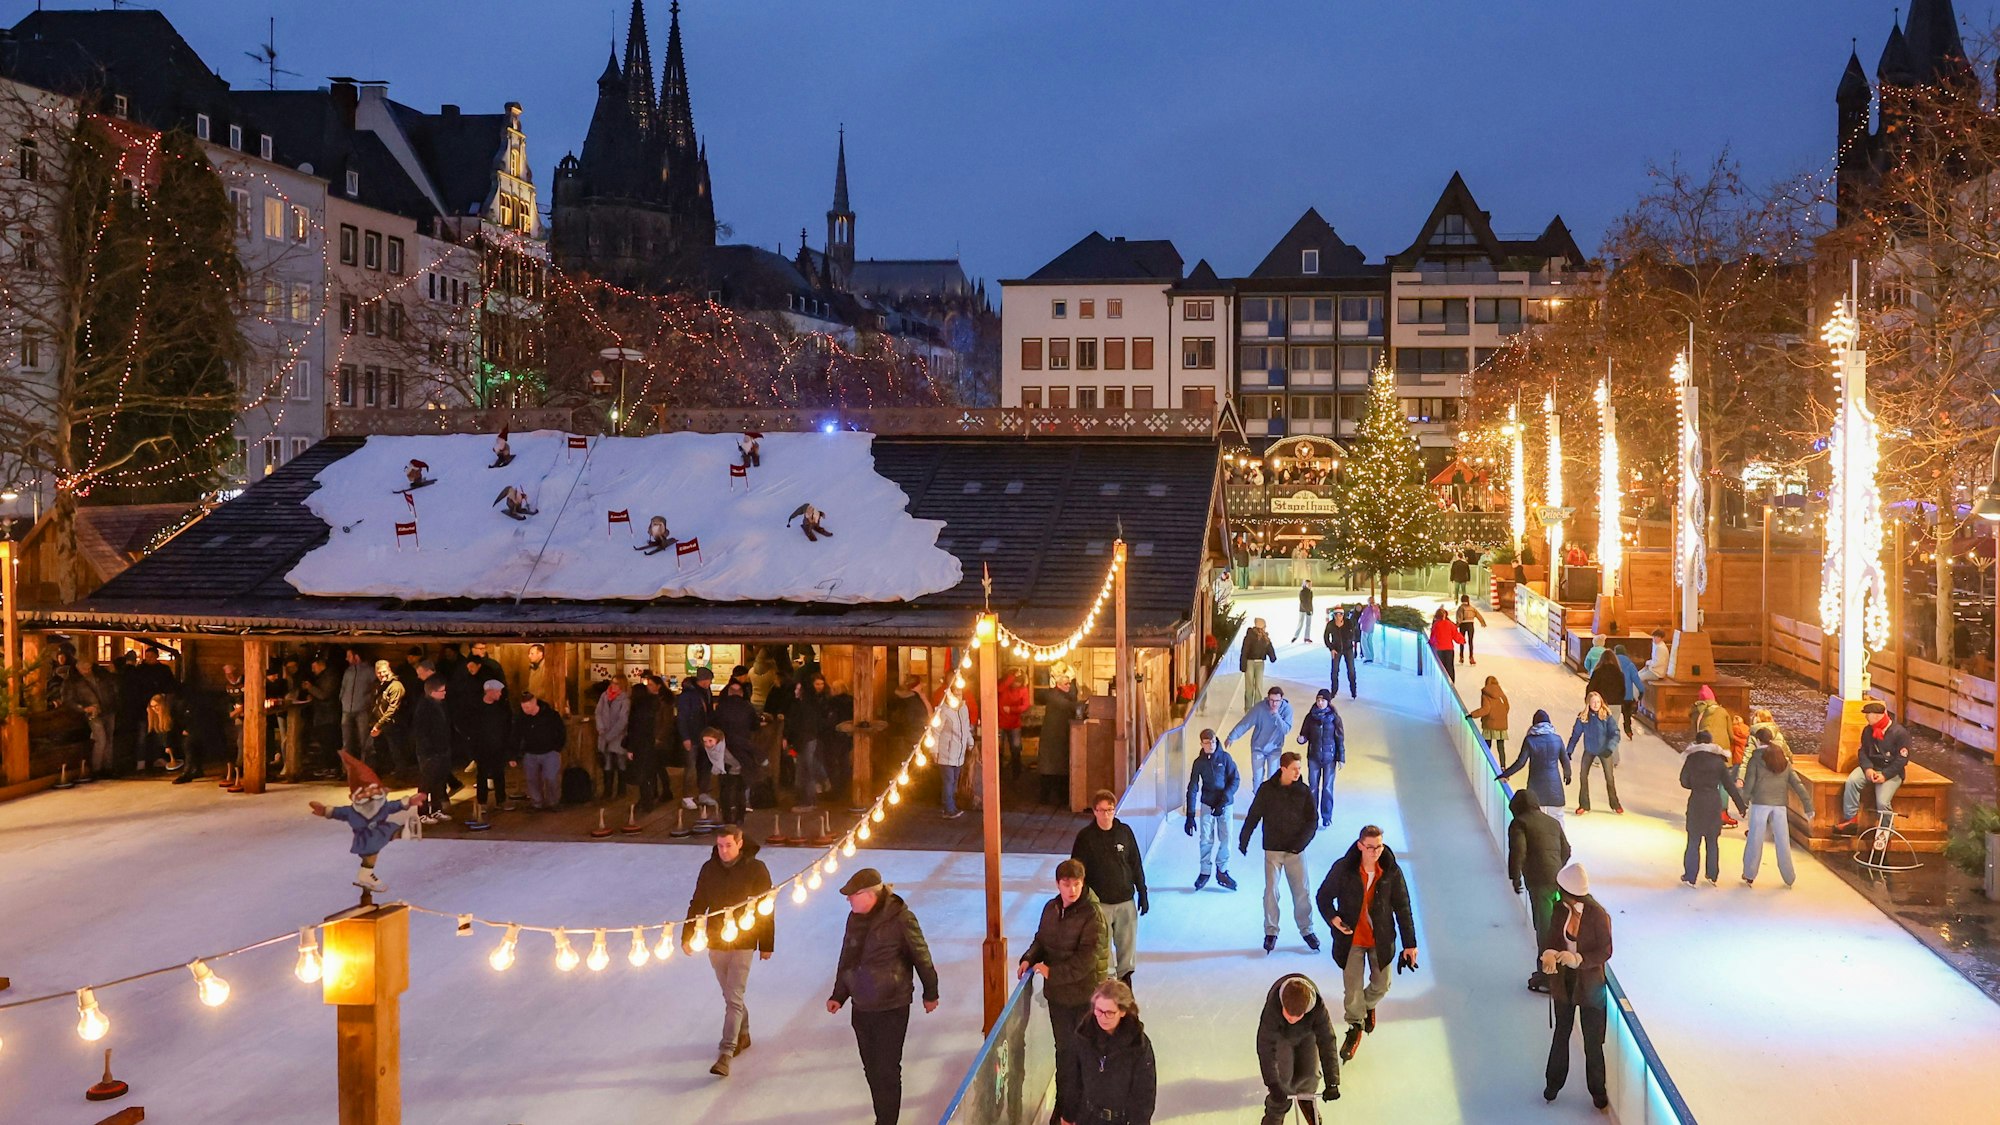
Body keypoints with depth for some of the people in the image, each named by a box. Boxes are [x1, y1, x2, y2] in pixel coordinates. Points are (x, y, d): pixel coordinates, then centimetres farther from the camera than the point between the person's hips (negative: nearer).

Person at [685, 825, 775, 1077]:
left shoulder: (756, 869, -8)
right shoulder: (709, 869, 1)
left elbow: (766, 910, -4)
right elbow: (697, 904, 9)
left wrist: (766, 944, -3)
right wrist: (687, 935, 4)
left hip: (743, 944, -4)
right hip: (715, 942, 4)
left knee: (733, 999, -10)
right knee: (731, 996, 17)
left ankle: (725, 1055, -13)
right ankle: (743, 1035, 38)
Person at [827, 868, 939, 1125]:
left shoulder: (899, 918, -17)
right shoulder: (855, 918, 2)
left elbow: (921, 957, -6)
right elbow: (846, 959, 14)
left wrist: (930, 993, 4)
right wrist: (838, 995, 13)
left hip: (892, 1009, -6)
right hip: (861, 1007, 6)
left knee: (887, 1070, -3)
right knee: (871, 1069, 13)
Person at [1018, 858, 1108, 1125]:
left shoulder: (1092, 916, -19)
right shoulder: (1051, 908, 3)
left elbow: (1086, 959, -23)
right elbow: (1041, 939, 15)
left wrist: (1053, 973, -20)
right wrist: (1029, 959, -4)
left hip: (1085, 995, -6)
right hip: (1057, 993, 6)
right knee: (1063, 1048, 17)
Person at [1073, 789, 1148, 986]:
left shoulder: (1125, 831, 0)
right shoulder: (1085, 836, -8)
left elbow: (1136, 865, 8)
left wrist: (1142, 893, 9)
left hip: (1126, 900, 2)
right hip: (1099, 903, -2)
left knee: (1127, 945, 9)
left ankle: (1125, 978, 25)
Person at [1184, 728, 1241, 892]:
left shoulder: (1225, 757, -7)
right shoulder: (1199, 762, -5)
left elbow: (1236, 779, -6)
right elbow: (1192, 789, -5)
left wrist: (1224, 800, -16)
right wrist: (1190, 815, -10)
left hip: (1225, 804, 0)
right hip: (1206, 804, 0)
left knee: (1225, 838, 1)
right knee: (1206, 840, -2)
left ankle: (1222, 871, 17)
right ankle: (1204, 871, 12)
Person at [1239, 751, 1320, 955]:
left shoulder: (1303, 791, -2)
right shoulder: (1266, 789, -4)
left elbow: (1312, 822, -2)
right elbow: (1253, 816, 2)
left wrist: (1301, 842, -14)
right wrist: (1243, 839, 2)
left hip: (1296, 850, 0)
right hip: (1272, 849, 0)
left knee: (1301, 892, 2)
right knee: (1271, 892, 2)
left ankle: (1306, 930, 16)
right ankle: (1271, 932, 12)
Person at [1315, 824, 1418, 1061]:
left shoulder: (1392, 872, -13)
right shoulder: (1343, 869, -17)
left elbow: (1403, 909, -4)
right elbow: (1323, 896, -3)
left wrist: (1410, 943, -3)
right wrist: (1332, 917, -23)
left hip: (1381, 939, 2)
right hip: (1351, 938, -2)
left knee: (1381, 985, 14)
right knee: (1352, 987, 3)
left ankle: (1368, 1005, 49)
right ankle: (1355, 1027, 28)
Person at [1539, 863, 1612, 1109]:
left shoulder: (1598, 915, -21)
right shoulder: (1560, 909, -7)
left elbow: (1605, 951, -16)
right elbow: (1551, 938, -2)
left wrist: (1578, 959, -30)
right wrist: (1549, 954, -24)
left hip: (1589, 983, -4)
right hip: (1563, 980, 4)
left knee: (1592, 1040, 8)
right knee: (1561, 1033, 19)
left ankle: (1597, 1090, 27)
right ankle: (1554, 1082, 36)